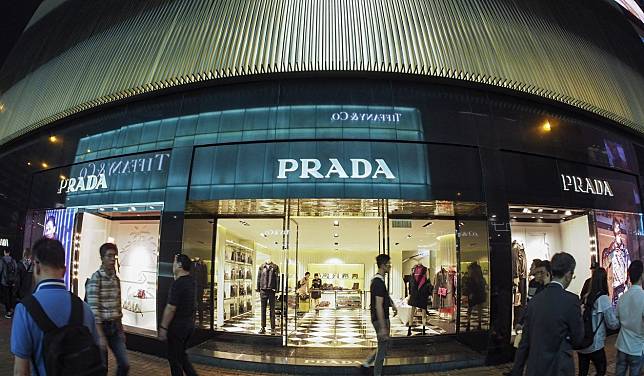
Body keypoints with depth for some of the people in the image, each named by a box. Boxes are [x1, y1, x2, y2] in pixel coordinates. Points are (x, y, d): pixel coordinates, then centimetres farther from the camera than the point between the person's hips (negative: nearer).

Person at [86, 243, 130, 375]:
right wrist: (100, 336, -20)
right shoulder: (96, 279, -14)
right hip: (101, 326, -6)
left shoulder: (116, 278, 8)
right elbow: (93, 309, -18)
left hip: (115, 326, 6)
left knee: (124, 364, 5)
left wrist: (121, 329, 15)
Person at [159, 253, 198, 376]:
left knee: (174, 358, 7)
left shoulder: (177, 284, -21)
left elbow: (171, 308, -21)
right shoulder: (192, 281, 4)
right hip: (189, 323, 8)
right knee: (181, 355, 21)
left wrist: (163, 327, -14)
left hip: (178, 325, -8)